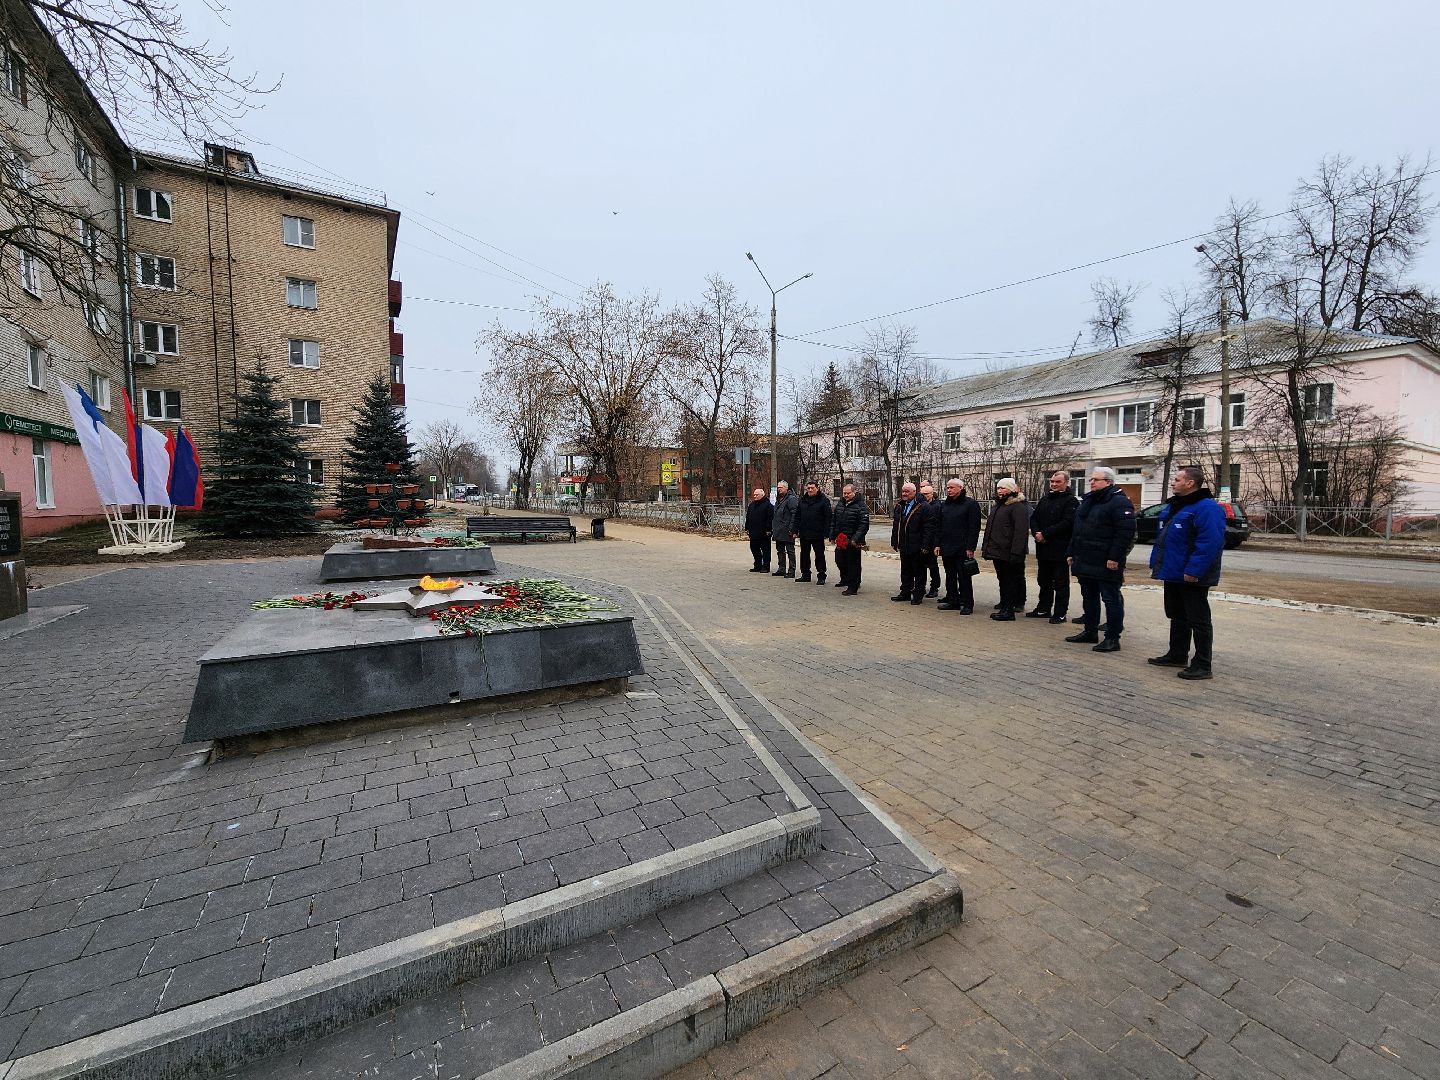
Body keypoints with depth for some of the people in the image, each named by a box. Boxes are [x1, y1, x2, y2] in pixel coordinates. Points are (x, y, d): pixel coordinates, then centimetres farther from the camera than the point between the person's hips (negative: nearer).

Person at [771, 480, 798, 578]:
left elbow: (794, 515, -17)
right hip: (778, 531, 9)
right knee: (780, 551, 14)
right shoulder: (778, 499, 18)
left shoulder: (791, 499, -11)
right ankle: (781, 569, 22)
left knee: (790, 551, -2)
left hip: (787, 531, -9)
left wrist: (792, 529, -22)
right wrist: (773, 528, 18)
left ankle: (791, 571, 1)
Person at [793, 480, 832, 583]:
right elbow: (797, 516, 13)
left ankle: (821, 576, 10)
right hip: (804, 534, 5)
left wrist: (826, 533, -14)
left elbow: (828, 518, -8)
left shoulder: (824, 500, -4)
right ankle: (805, 575, 24)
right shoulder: (802, 500, 10)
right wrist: (796, 530, 6)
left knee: (819, 555, 2)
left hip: (817, 535, -5)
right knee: (804, 555, 13)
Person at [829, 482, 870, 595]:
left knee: (853, 563, -1)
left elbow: (864, 524, -16)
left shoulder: (861, 506, -10)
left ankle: (853, 587, 7)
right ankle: (845, 579, 39)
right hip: (840, 539, 7)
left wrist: (856, 539, -22)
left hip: (853, 541, -7)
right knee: (839, 560, 16)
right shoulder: (840, 504, 12)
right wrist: (832, 535, 14)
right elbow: (833, 521, 20)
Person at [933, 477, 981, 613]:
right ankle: (952, 601, 21)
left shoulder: (971, 504, -5)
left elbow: (974, 528, -9)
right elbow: (938, 526, 16)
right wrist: (937, 544, 9)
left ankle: (966, 603, 5)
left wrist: (970, 547, -14)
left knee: (964, 577, -2)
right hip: (946, 548, 6)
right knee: (950, 577, 12)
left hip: (962, 550, -6)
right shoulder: (944, 505, 14)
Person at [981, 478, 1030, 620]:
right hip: (997, 552, 9)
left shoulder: (1019, 507, -12)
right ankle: (1005, 605, 23)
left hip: (1008, 554, -9)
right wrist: (986, 547, 19)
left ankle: (1008, 610, -1)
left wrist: (1016, 552, -24)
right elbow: (990, 527, 24)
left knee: (1010, 581, -4)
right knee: (1002, 580, 15)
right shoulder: (997, 506, 19)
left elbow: (1021, 532, -20)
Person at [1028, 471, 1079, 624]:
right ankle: (1043, 609, 25)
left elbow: (1067, 523, -18)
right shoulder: (1044, 500, 16)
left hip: (1060, 549, -7)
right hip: (1043, 548, 7)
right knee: (1044, 581, 15)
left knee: (1061, 583, 1)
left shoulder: (1071, 501, -7)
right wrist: (1036, 532, -7)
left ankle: (1060, 613, 8)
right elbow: (1033, 518, 13)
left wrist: (1045, 534, -19)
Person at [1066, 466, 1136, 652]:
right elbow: (1076, 530, 22)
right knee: (1089, 598, 16)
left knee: (1111, 600, -1)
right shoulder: (1087, 501, 17)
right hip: (1084, 561, 9)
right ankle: (1090, 631, 27)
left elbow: (1126, 531, -19)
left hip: (1106, 564, -9)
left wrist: (1114, 557, -22)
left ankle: (1112, 638, 5)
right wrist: (1072, 553, 18)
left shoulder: (1119, 502, -11)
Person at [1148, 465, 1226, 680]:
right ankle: (1177, 655, 31)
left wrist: (1193, 571, -27)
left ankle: (1202, 666, 6)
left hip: (1192, 577, -10)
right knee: (1176, 616, 18)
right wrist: (1156, 563, 16)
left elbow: (1210, 543, -25)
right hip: (1173, 573, 10)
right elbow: (1161, 537, 20)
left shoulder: (1207, 508, -17)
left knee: (1198, 620, -1)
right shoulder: (1172, 506, 14)